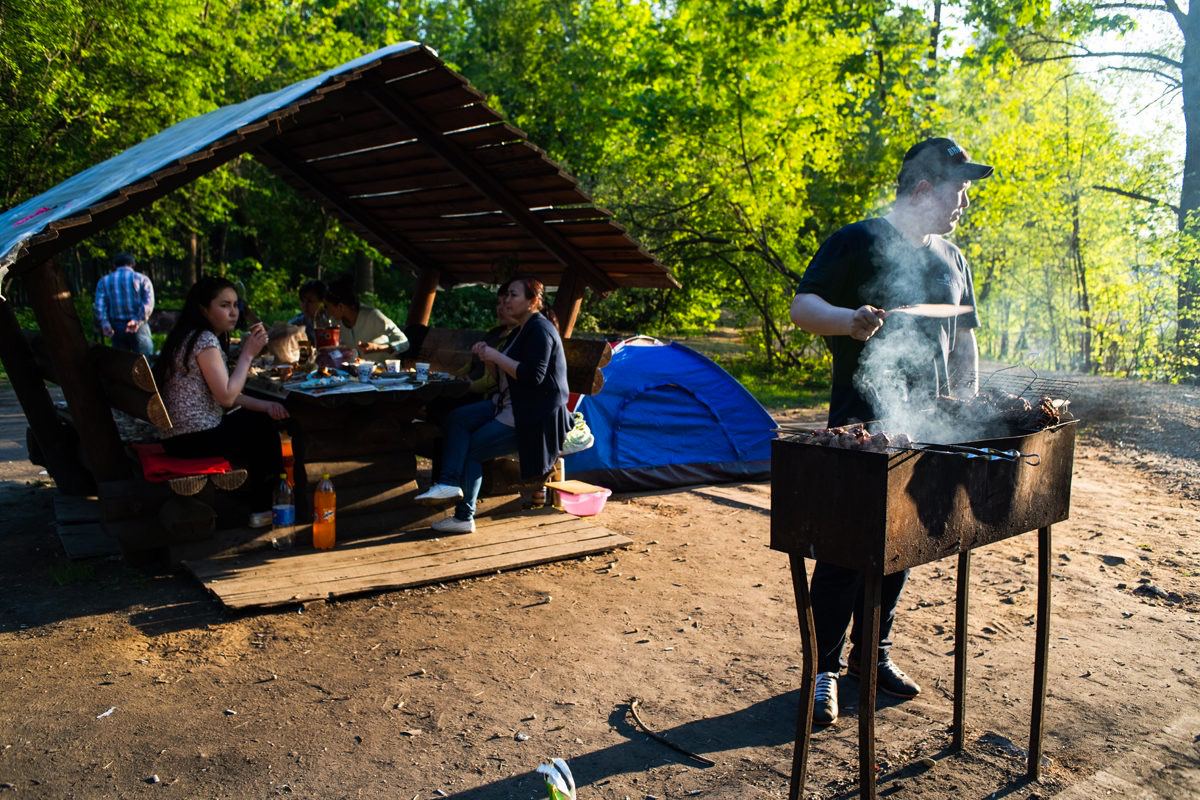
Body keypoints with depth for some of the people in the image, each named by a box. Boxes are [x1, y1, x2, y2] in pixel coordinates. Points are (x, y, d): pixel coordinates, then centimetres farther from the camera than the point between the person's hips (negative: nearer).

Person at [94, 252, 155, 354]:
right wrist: (138, 320, -19)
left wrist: (105, 324, -12)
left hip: (116, 328, 2)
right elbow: (148, 302, -11)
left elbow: (99, 304, -4)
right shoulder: (142, 279, 5)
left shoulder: (104, 281, 11)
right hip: (138, 327, -2)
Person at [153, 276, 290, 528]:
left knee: (260, 420, 19)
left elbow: (224, 392, 11)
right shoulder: (204, 340, -19)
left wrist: (264, 405, 0)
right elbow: (226, 397, -23)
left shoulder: (193, 336, 13)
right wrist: (248, 354, -16)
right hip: (194, 439, -10)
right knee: (263, 428, 7)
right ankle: (261, 510, 21)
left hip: (179, 434, 10)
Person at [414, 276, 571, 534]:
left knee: (474, 449, -9)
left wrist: (496, 356, -20)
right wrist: (487, 357, 2)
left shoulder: (540, 330, -16)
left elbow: (533, 376, -27)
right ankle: (449, 482, -15)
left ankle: (464, 516, 3)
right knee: (458, 418, -4)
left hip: (535, 415, -10)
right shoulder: (522, 329, 16)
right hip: (510, 404, 10)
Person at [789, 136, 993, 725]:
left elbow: (965, 340, 23)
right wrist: (848, 318, -30)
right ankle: (825, 669, 6)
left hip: (926, 428, 7)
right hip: (860, 427, -6)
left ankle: (873, 653, 27)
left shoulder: (952, 259, 17)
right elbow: (801, 307, -10)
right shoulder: (857, 242, -4)